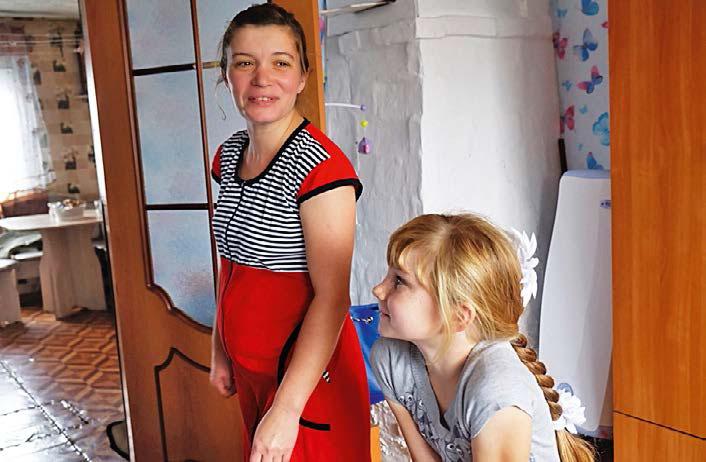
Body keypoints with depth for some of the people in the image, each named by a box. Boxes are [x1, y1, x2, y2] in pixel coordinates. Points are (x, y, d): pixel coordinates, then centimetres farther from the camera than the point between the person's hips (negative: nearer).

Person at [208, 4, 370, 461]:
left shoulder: (320, 165, -21)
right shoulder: (231, 154, 3)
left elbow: (331, 297, -23)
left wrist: (287, 409, -23)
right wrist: (220, 349, 13)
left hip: (306, 373, -7)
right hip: (248, 368, 7)